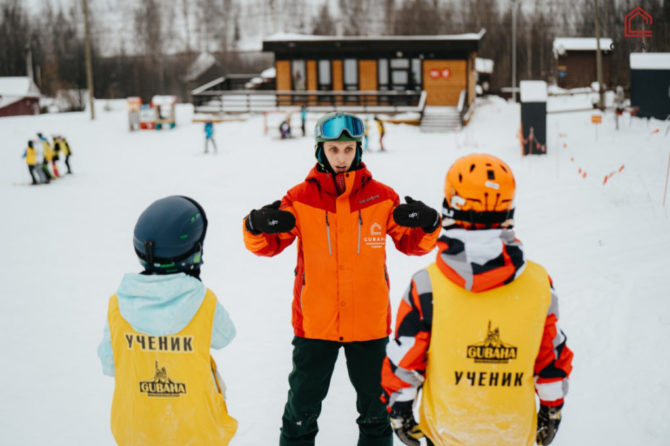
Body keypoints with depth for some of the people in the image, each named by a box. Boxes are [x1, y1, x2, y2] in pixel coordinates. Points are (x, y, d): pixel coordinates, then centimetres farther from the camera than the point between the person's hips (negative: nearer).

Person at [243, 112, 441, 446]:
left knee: (374, 403, 19)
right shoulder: (300, 199, -5)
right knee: (303, 403, 14)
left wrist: (428, 226, -15)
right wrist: (257, 227, -23)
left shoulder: (381, 197, -3)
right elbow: (268, 246, -2)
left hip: (369, 321, 1)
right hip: (314, 321, -1)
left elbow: (412, 243, 5)